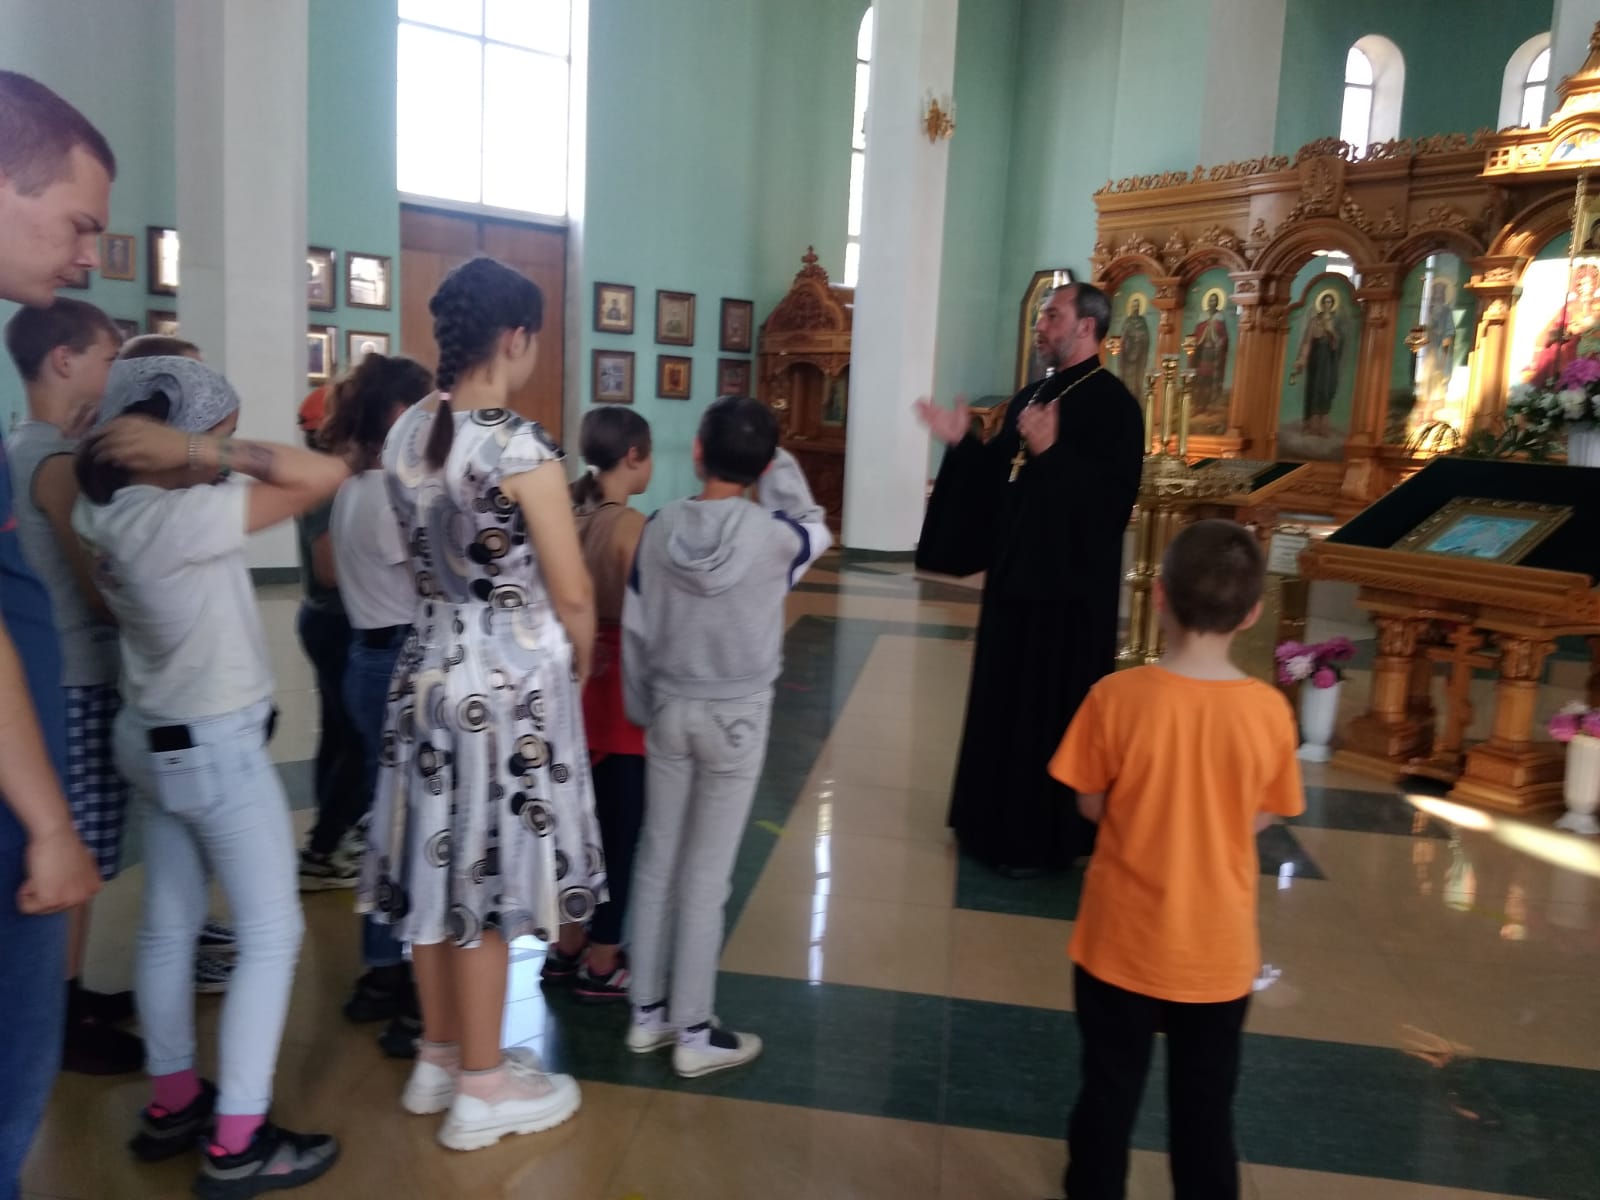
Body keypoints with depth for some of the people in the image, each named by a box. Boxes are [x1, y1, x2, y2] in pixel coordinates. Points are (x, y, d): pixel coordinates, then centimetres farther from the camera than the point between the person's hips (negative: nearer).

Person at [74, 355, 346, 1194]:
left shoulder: (108, 510, 0)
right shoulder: (179, 519, -26)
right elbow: (326, 474, -29)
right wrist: (200, 453, -26)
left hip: (157, 738, 9)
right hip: (216, 749, -9)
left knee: (169, 925, 18)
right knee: (272, 935, 1)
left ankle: (171, 1105, 32)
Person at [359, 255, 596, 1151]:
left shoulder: (406, 436, 3)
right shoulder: (521, 447, -19)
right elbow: (573, 594, -14)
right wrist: (578, 668, 4)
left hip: (431, 670, 7)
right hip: (512, 682, -7)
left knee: (441, 868, 16)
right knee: (486, 877, 4)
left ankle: (440, 1058, 32)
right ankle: (483, 1089, 20)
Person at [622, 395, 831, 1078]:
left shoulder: (660, 528, -7)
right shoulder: (774, 535, -16)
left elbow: (635, 629, 0)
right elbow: (815, 527, 9)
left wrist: (642, 710, 13)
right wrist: (773, 461, 7)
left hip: (669, 710, 3)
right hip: (737, 716, -3)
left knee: (656, 860, 15)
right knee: (706, 875, 5)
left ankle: (647, 1013, 28)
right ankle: (694, 1034, 17)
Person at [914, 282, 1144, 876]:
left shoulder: (1113, 404, -13)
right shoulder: (1031, 396, 12)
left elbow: (1113, 498, -23)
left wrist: (1051, 452, -31)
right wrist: (961, 443, 2)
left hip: (1069, 586, -8)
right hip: (1016, 574, 9)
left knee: (1050, 711, 0)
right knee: (1004, 700, 15)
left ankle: (1043, 837, 15)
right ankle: (999, 821, 30)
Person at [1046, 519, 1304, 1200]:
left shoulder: (1118, 696, -19)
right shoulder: (1270, 711, -13)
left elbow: (1091, 806, -7)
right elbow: (1259, 820, -1)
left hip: (1123, 942, -1)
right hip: (1217, 952, 2)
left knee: (1108, 1096, 17)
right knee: (1206, 1109, 19)